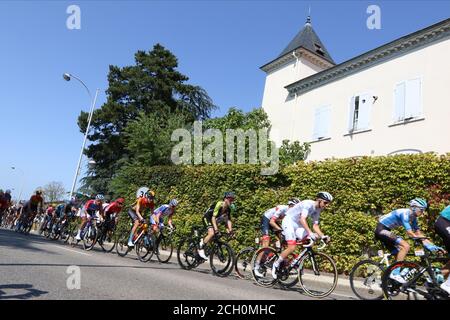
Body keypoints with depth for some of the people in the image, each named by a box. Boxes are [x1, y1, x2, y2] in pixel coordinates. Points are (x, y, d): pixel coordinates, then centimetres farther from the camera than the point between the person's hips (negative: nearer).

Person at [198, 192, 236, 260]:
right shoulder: (219, 204, -28)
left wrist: (230, 230, -20)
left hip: (215, 220, 8)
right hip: (207, 218, -8)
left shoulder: (228, 209, -7)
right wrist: (215, 228, -42)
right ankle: (201, 249, -16)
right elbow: (213, 217, -32)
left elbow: (228, 220, -6)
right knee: (212, 233, -27)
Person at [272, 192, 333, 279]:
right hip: (289, 221, -9)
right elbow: (302, 219, -36)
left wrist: (323, 236, -14)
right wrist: (310, 233, -46)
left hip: (298, 225, 9)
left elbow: (315, 226, 1)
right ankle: (276, 265, -2)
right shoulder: (308, 204, -24)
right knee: (292, 247, -19)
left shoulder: (317, 210, 3)